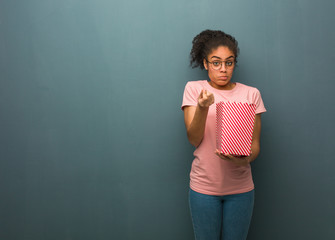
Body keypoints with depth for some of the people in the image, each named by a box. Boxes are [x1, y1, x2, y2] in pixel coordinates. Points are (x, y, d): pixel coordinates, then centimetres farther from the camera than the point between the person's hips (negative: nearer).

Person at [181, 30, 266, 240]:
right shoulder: (194, 89, -2)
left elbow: (255, 144, 1)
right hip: (204, 185, -1)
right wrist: (203, 107, -25)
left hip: (240, 186, 1)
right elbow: (194, 139, -7)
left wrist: (246, 160, -22)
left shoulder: (251, 94, 1)